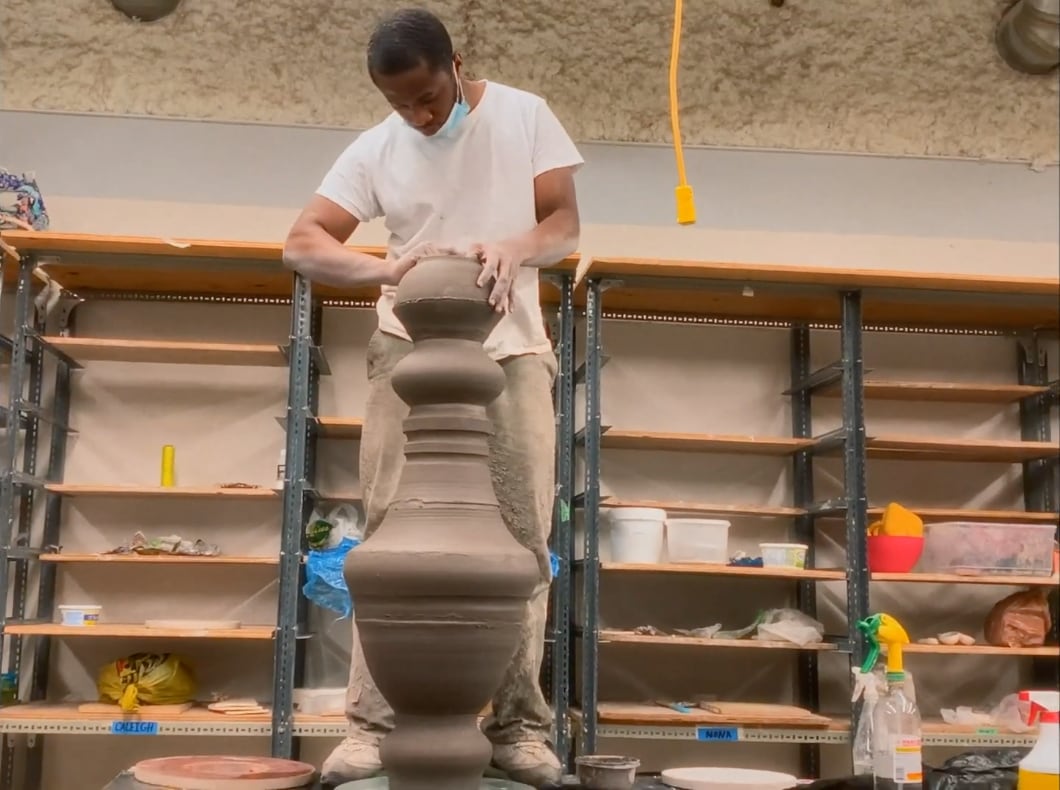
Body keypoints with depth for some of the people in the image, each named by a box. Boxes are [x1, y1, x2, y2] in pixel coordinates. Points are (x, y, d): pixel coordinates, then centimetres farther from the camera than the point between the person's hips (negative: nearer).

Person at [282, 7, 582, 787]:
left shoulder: (525, 115, 1)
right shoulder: (373, 151, 2)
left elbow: (566, 222, 0)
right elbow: (302, 243, -4)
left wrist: (517, 249, -23)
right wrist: (386, 267, -24)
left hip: (512, 349, 0)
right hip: (410, 349, 1)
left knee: (522, 536, -3)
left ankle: (520, 724, 3)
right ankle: (373, 721, 0)